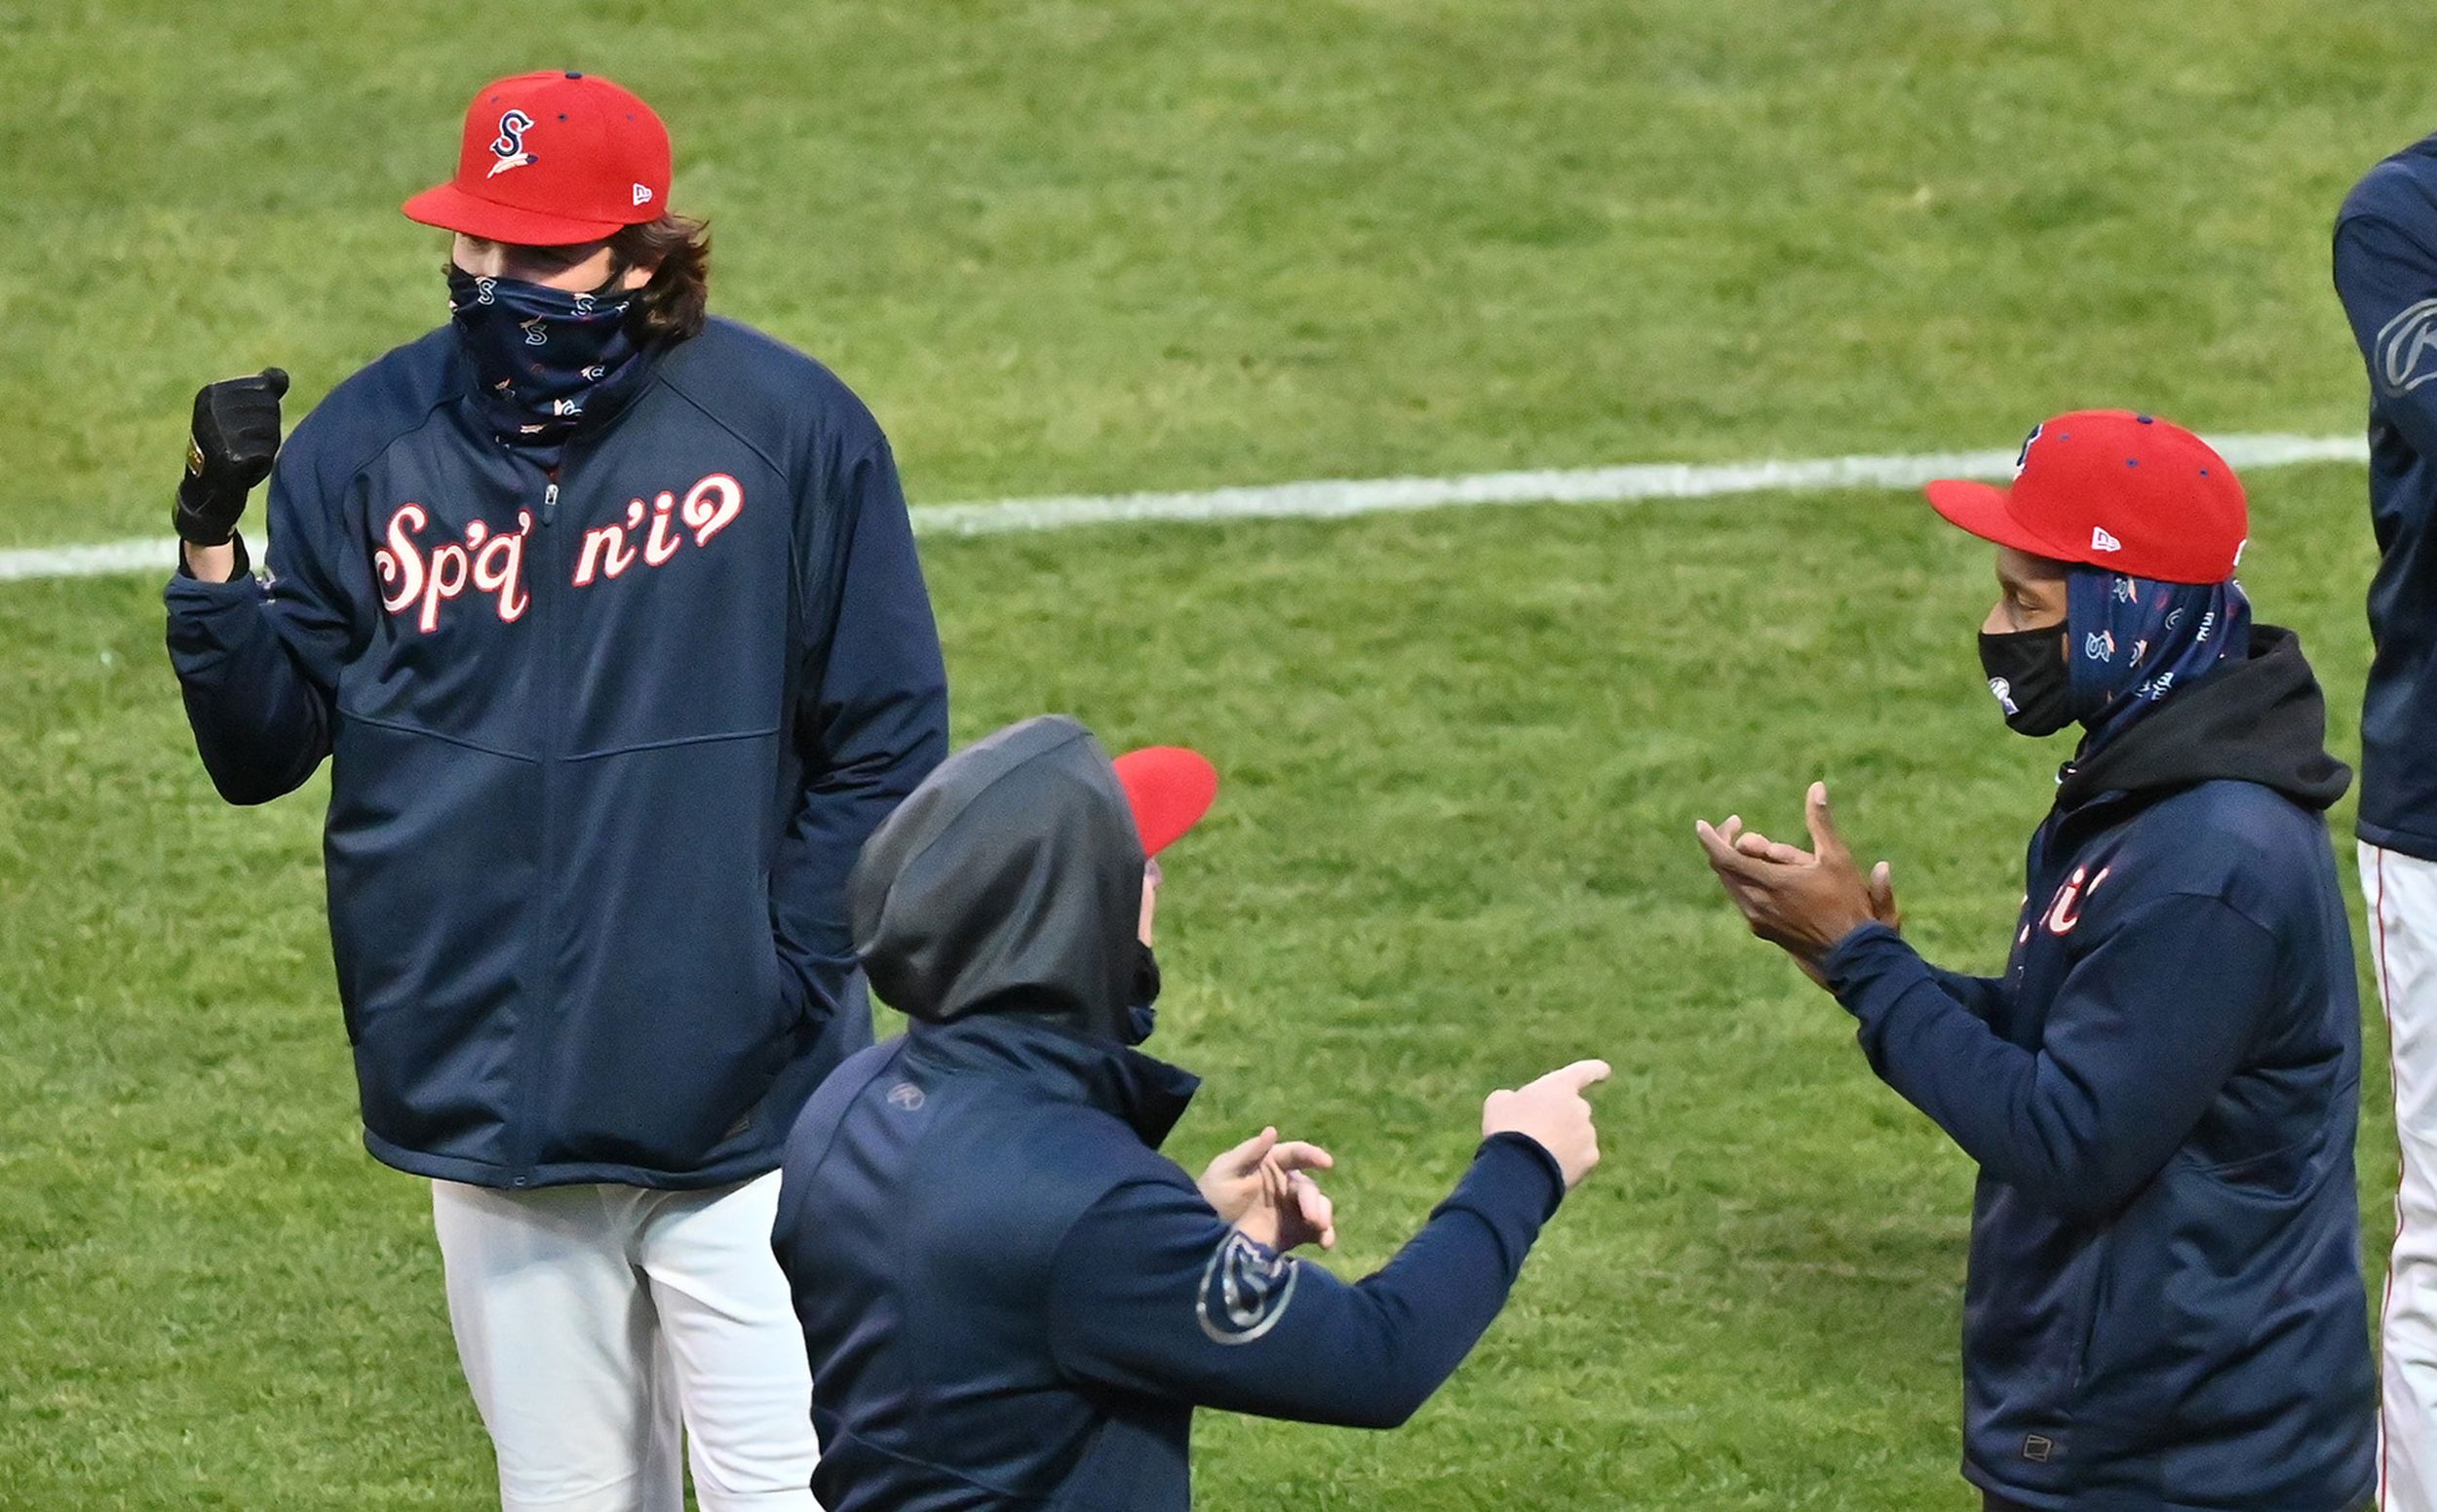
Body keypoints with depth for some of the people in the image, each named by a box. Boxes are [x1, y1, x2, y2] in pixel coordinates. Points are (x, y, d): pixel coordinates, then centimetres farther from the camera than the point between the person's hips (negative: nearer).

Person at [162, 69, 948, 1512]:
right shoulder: (371, 442, 1)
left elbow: (885, 744, 1)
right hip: (492, 1114, 2)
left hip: (742, 1118, -2)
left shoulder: (790, 428, -6)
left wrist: (790, 972, -6)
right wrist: (214, 542, -15)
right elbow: (263, 751, 0)